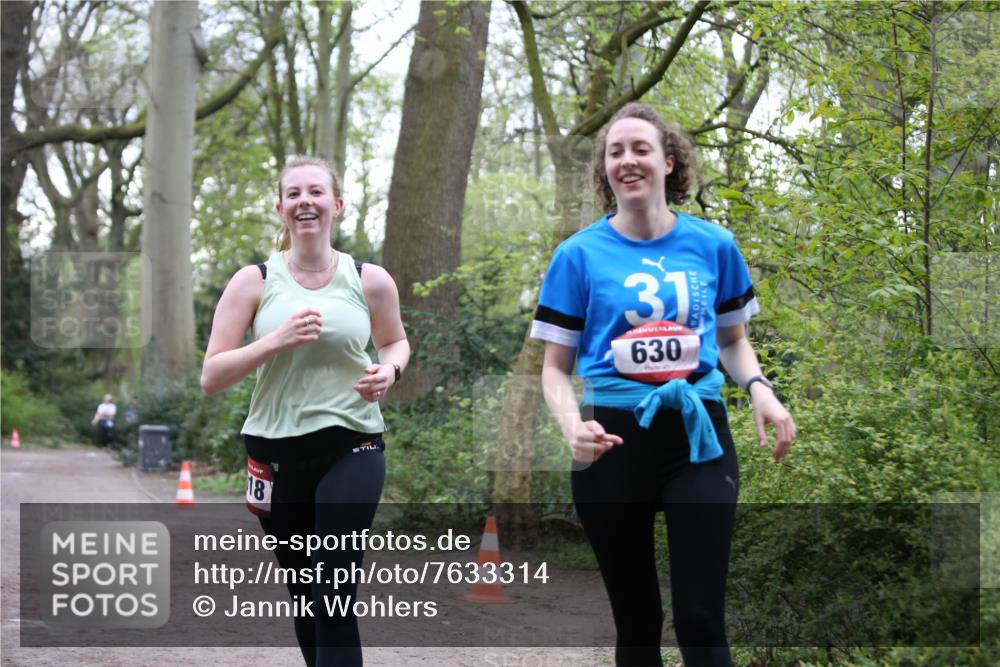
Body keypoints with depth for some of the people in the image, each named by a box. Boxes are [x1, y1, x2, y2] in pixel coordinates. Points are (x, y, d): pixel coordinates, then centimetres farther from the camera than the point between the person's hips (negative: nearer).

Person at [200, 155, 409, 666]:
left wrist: (388, 370, -4)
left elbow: (395, 341, 20)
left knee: (335, 599, -11)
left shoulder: (370, 280, 1)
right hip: (277, 454, 1)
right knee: (305, 596, 14)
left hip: (352, 450, -1)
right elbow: (211, 377, -5)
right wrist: (277, 340, -20)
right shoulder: (254, 281, -2)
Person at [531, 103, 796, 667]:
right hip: (613, 442, 0)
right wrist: (573, 426, -18)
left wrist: (760, 389, -4)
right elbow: (556, 367, 3)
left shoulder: (713, 244, 5)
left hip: (698, 436, 1)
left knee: (701, 620, -5)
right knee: (636, 621, 10)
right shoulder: (580, 254, -1)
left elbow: (734, 340, 17)